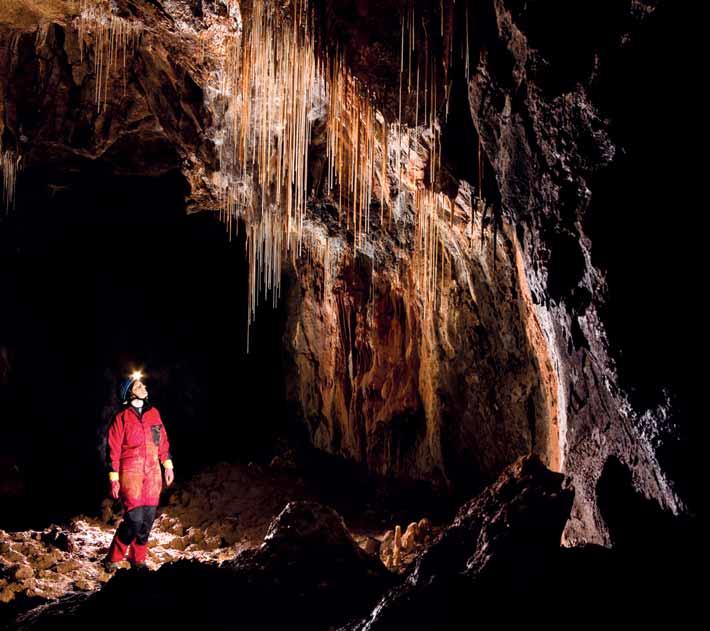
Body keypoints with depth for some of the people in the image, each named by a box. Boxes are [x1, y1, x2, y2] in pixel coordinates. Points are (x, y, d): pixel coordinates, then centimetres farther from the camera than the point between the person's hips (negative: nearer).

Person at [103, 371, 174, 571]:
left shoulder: (153, 413, 11)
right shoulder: (122, 418, -4)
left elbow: (163, 442, 17)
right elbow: (113, 450, -4)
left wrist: (168, 466, 13)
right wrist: (114, 479, -6)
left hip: (153, 474, 5)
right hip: (131, 473, -5)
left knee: (147, 520, 6)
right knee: (134, 519, -13)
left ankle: (138, 560, 21)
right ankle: (112, 559, 5)